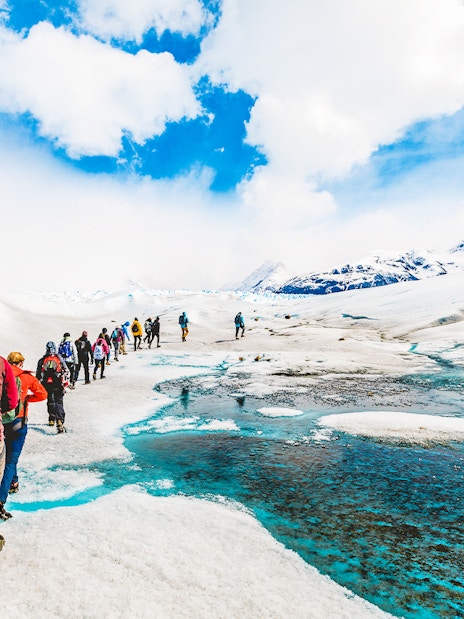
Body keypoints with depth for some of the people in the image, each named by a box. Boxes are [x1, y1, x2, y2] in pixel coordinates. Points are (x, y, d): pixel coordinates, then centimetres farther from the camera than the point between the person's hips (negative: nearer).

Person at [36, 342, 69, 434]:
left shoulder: (42, 360, 2)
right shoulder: (59, 358, -1)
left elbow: (38, 374, 6)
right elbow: (66, 372, -3)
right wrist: (65, 384, 3)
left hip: (46, 385, 2)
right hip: (58, 385, -2)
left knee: (50, 401, 20)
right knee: (59, 402, 0)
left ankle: (52, 419, 27)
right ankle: (59, 421, -16)